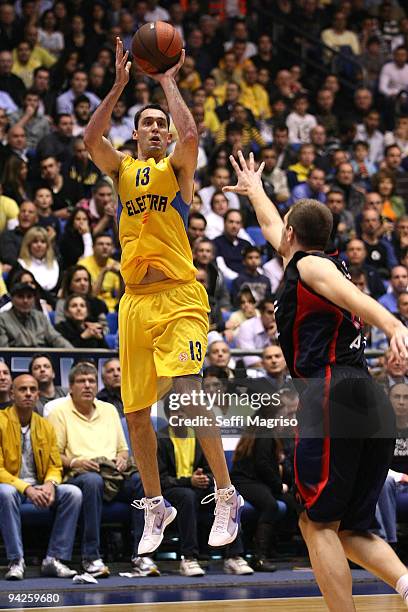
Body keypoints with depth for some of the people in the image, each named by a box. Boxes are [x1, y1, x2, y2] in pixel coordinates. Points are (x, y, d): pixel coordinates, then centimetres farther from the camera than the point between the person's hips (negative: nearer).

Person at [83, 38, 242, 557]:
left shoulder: (176, 167, 5)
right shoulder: (122, 169, 14)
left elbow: (191, 135, -17)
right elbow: (90, 139, -5)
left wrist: (168, 82, -6)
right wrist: (119, 85, -7)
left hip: (179, 297, -5)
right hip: (135, 301, 5)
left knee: (186, 393, -22)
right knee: (135, 412, 7)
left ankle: (226, 496, -10)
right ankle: (155, 508, 24)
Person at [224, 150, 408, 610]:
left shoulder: (309, 266, 3)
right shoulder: (318, 261, 28)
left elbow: (354, 297, -19)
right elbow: (270, 226, 49)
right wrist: (254, 189, 66)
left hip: (332, 394, -8)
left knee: (318, 523, -5)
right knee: (350, 529, 10)